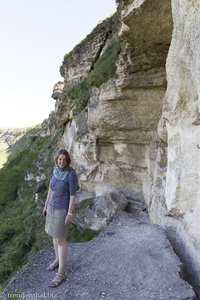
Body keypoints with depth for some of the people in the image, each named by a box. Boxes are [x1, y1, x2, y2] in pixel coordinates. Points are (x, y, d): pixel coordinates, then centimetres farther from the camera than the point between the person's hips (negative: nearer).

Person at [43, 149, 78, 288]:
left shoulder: (71, 174, -22)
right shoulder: (55, 171, -2)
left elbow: (73, 195, -19)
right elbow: (51, 189, 8)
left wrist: (70, 214, -18)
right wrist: (46, 204, 13)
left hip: (62, 210, -7)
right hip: (53, 207, 7)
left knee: (60, 240, -1)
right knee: (55, 235, 20)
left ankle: (61, 273, 14)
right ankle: (58, 260, 41)